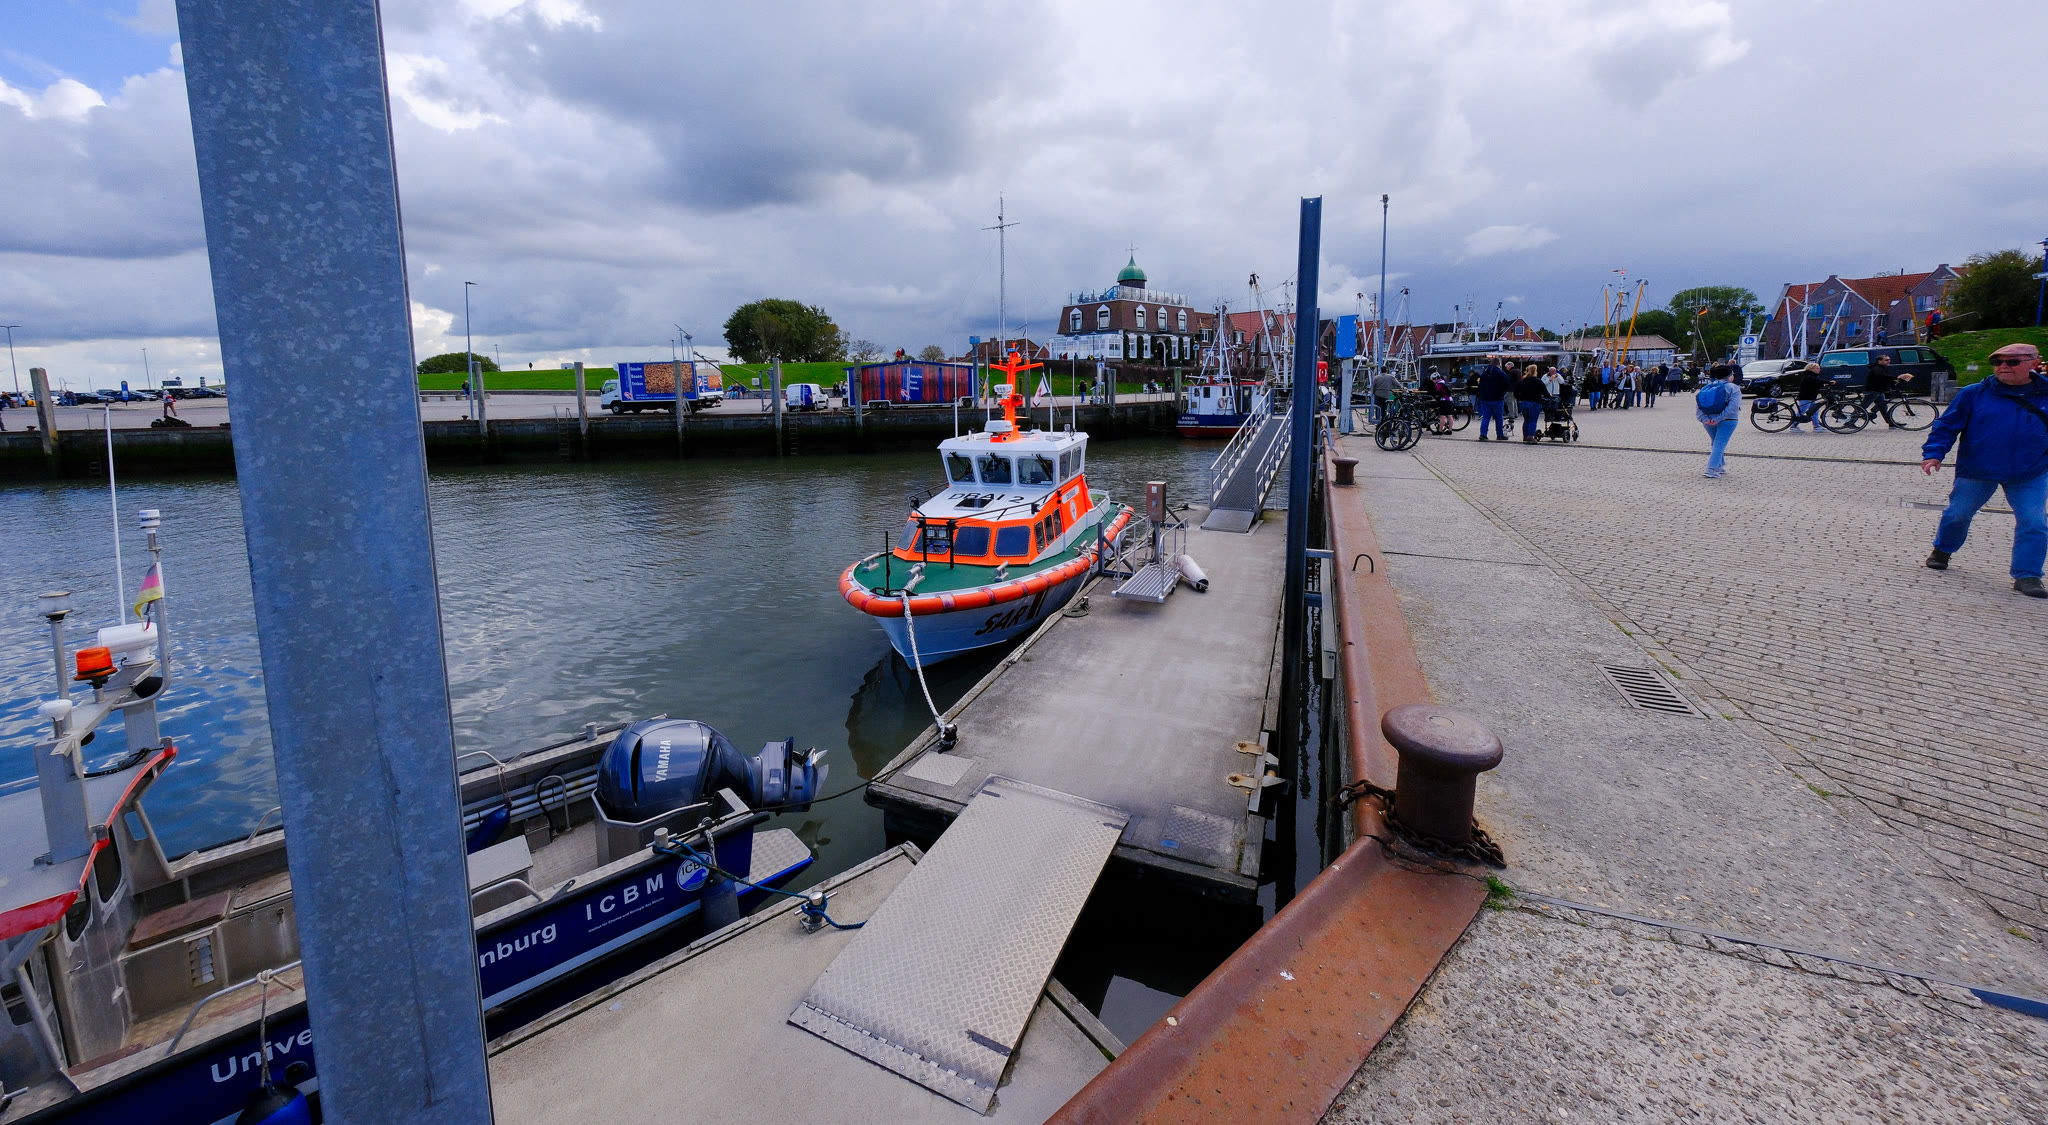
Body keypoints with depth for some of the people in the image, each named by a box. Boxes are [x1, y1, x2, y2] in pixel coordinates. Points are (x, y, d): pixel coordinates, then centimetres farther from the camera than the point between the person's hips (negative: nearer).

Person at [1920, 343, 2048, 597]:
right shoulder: (1974, 394, -6)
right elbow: (1947, 425, -3)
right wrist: (1933, 453, -15)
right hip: (1976, 471, -1)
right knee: (1957, 514, 10)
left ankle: (2027, 576, 2)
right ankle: (1942, 550, 36)